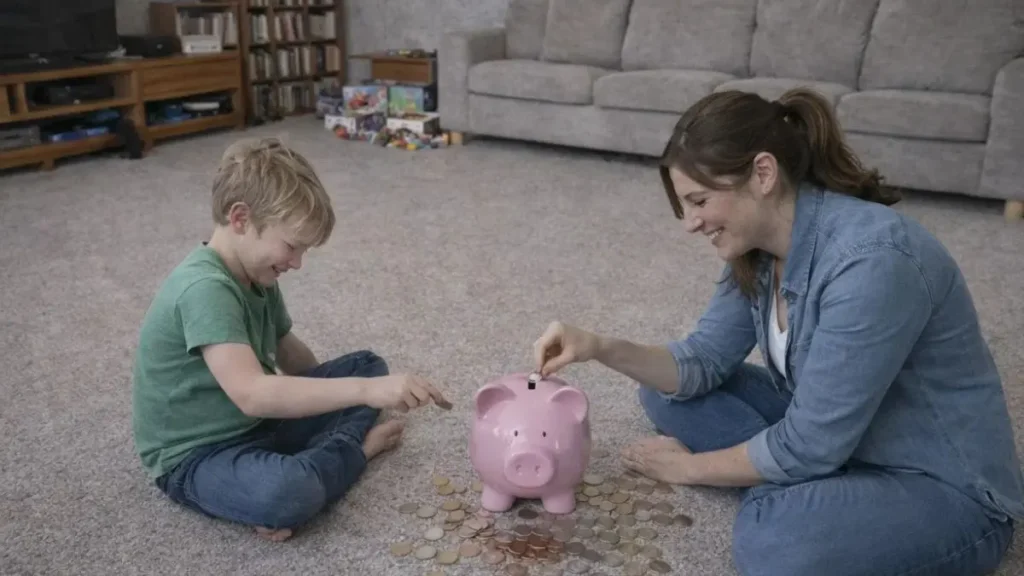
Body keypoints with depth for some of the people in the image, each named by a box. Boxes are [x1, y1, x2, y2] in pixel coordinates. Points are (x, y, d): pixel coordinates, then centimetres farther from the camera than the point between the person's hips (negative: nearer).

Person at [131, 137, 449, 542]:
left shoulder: (256, 275, 3)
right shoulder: (205, 289, -28)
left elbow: (288, 350, 18)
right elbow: (251, 394, -41)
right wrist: (364, 391, -45)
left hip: (257, 422, 9)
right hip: (196, 456, -9)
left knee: (368, 365, 9)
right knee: (286, 494, -38)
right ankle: (352, 447, -9)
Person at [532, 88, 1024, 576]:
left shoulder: (870, 261, -31)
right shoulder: (759, 247, -5)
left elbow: (806, 447, -26)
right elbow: (703, 361, 0)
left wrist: (688, 467, -10)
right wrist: (602, 348, -17)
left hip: (947, 487, -8)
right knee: (670, 390, 2)